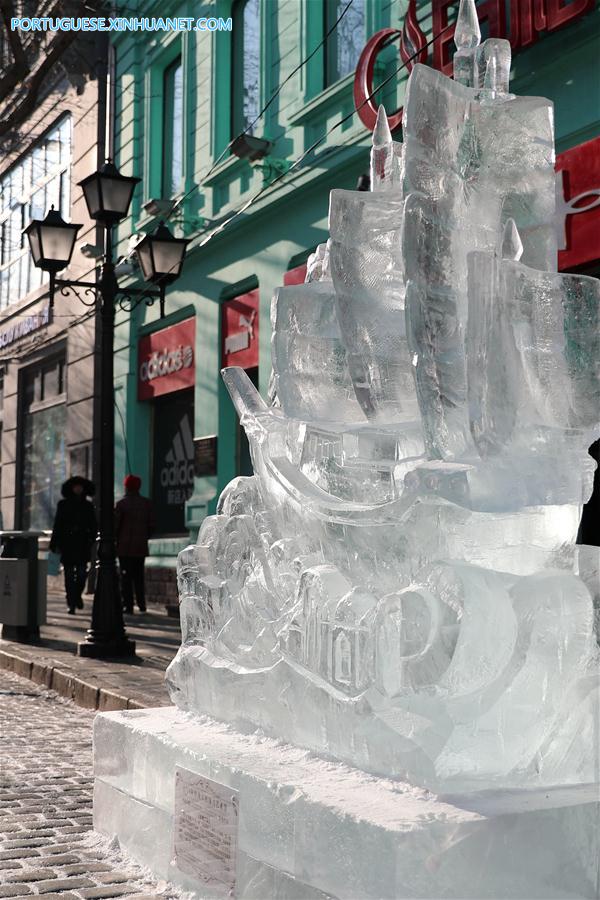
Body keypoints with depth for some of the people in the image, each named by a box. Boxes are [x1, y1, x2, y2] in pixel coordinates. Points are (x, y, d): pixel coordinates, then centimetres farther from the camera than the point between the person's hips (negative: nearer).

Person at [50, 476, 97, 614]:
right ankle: (71, 604, 5)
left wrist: (91, 540, -2)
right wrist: (55, 544, -1)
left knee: (82, 573, -9)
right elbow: (57, 525, 4)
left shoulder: (88, 506, 10)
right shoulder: (63, 504, 5)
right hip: (67, 544, -1)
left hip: (83, 545, 1)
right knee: (69, 575, -1)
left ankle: (77, 595, 18)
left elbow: (94, 526, 13)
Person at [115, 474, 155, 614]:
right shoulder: (146, 503, 5)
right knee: (139, 576, 12)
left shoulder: (122, 504, -7)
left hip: (125, 546, -4)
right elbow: (151, 524, 7)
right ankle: (141, 604, 9)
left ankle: (128, 605, -2)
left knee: (126, 576, 1)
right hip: (141, 546, 4)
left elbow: (115, 524, -8)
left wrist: (114, 540, 6)